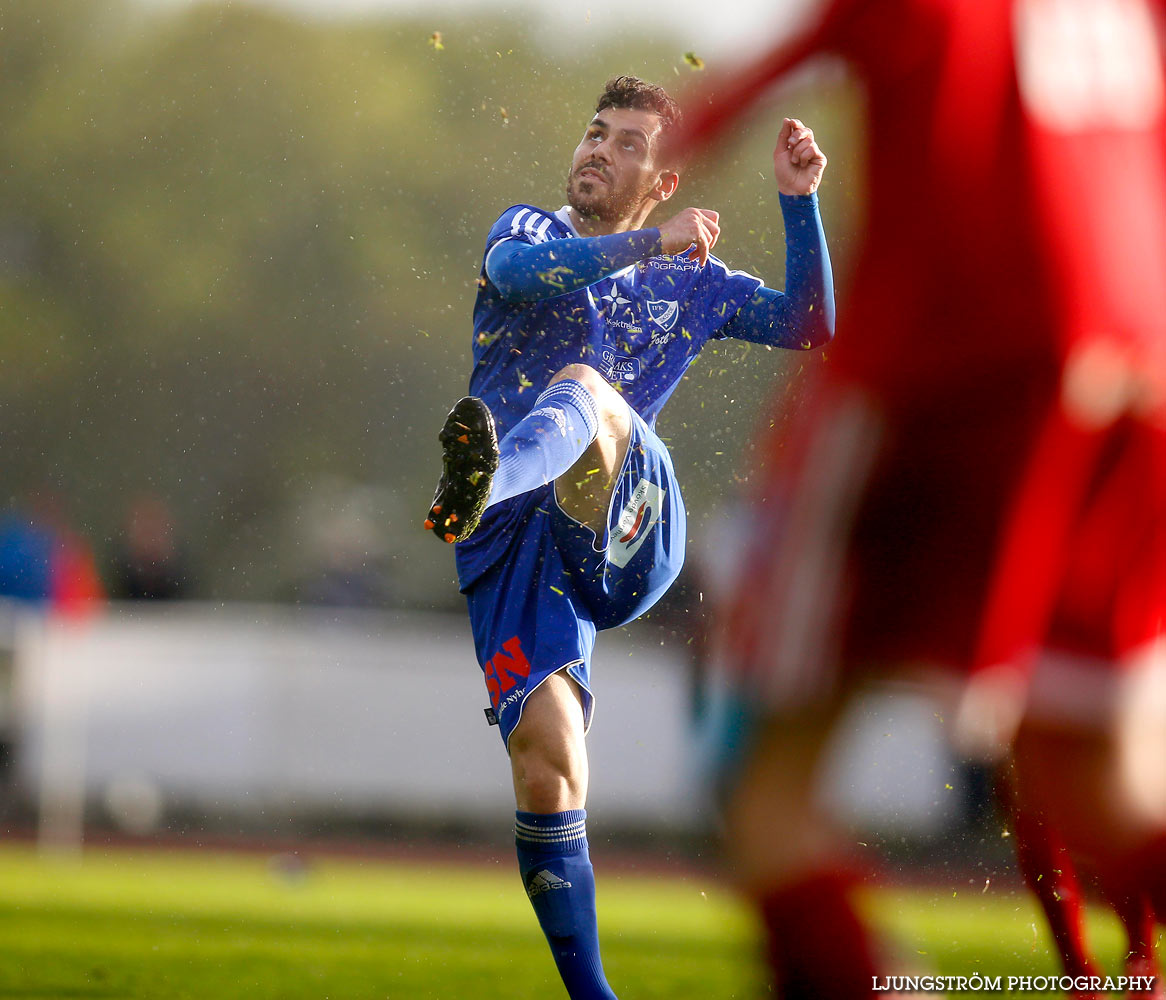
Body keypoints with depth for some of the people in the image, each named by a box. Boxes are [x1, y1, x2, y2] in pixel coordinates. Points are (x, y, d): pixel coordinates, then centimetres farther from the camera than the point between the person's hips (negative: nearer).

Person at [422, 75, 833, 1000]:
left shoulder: (688, 282, 24)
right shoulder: (531, 229, 19)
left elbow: (812, 327, 19)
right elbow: (516, 270, -6)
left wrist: (799, 202, 8)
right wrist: (652, 241, -10)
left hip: (629, 529, 0)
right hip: (514, 544, 0)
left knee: (580, 389, -33)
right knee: (546, 759, -15)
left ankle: (485, 479, -69)